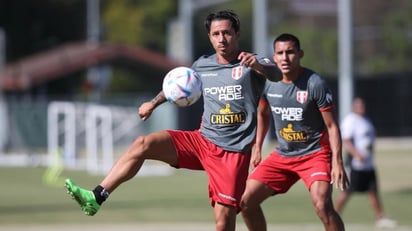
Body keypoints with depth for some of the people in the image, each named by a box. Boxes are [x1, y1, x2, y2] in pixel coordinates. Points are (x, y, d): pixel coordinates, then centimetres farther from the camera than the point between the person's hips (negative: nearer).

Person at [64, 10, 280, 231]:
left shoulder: (251, 63, -7)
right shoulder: (202, 65, 9)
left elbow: (275, 74, -30)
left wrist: (257, 65, -51)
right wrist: (154, 102, 37)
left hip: (232, 152, -5)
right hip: (202, 140, 5)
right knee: (143, 144, -14)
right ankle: (97, 197, -16)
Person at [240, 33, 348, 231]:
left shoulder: (315, 83, -17)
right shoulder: (268, 82, -3)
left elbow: (332, 126, -14)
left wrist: (337, 162, -22)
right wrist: (257, 149, 17)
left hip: (315, 153, -6)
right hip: (282, 155, 6)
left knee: (322, 205, -27)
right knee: (247, 201, 0)